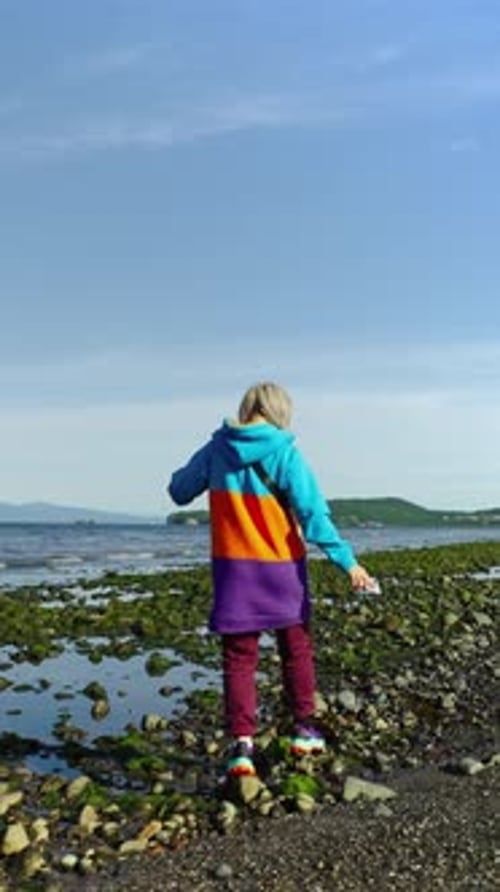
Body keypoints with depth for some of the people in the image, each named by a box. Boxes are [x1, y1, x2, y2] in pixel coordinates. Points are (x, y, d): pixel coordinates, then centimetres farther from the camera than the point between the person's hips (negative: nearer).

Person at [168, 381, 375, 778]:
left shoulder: (216, 450, -2)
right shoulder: (285, 453, -11)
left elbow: (180, 491, 11)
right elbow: (313, 513, -15)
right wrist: (347, 560, -12)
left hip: (233, 567, 1)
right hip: (281, 568, -1)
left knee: (239, 658, 6)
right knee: (296, 648, 18)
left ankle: (242, 744, -2)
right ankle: (304, 729, 27)